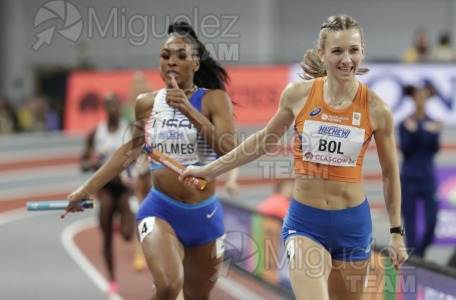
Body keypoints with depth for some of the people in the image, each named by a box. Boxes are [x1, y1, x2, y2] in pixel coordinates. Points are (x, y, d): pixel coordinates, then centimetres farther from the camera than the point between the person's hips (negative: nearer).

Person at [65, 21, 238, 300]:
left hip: (205, 215, 0)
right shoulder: (147, 103, 1)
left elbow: (230, 150, -20)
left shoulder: (214, 100, -7)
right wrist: (87, 188, 16)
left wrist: (189, 110, -27)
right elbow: (130, 150, 16)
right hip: (161, 210, 0)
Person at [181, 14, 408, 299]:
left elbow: (390, 172, 6)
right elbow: (266, 139, 12)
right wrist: (212, 169, 17)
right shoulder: (298, 94, -6)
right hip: (305, 221, -1)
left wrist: (397, 232, 7)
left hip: (352, 223, 1)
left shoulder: (376, 109, -7)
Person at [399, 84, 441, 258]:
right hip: (409, 178, -2)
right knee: (410, 222, -2)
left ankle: (420, 251, 17)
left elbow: (435, 150, -1)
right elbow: (405, 150, -8)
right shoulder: (405, 124, 0)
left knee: (432, 220, -4)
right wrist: (411, 132, -20)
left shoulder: (432, 123, 7)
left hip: (428, 177, 2)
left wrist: (434, 134, -17)